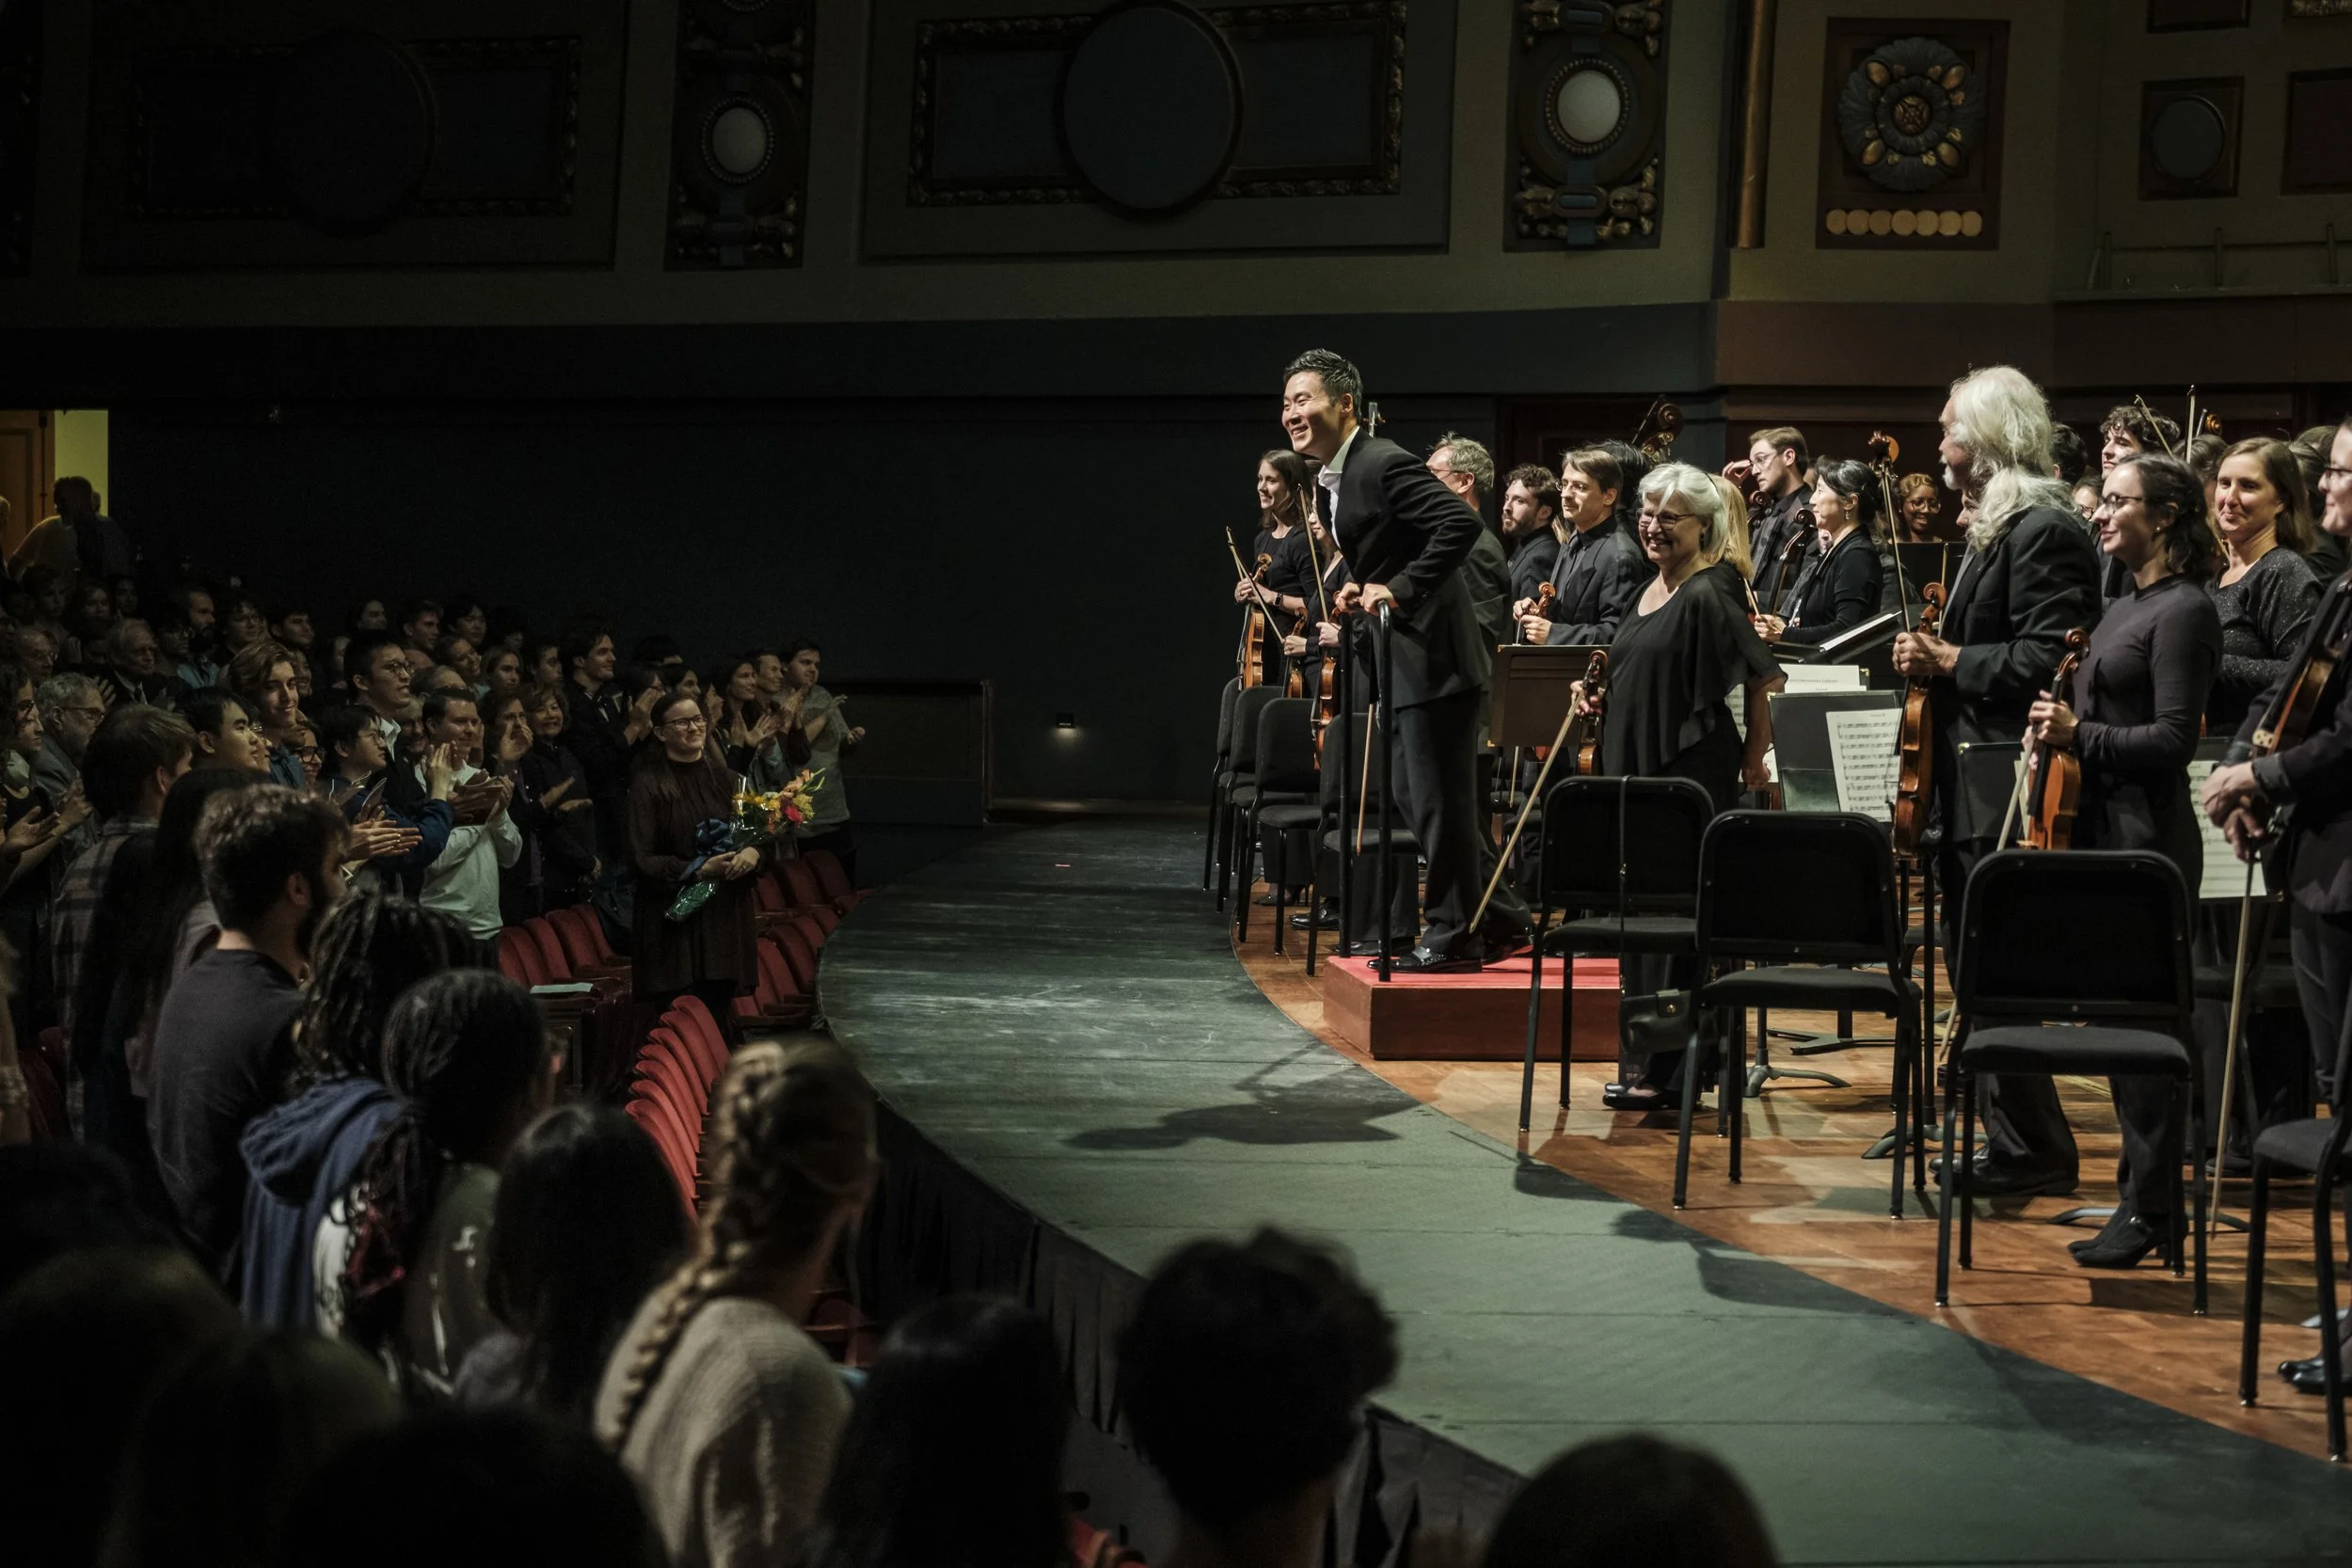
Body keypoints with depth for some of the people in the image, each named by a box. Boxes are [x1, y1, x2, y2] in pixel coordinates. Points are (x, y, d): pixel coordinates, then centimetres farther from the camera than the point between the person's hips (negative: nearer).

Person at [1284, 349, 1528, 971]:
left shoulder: (1384, 464, -16)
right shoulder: (1333, 479, 14)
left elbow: (1462, 523, -25)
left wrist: (1400, 589, -24)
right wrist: (1361, 587, 6)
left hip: (1434, 656, -11)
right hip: (1405, 663, 11)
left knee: (1438, 803, -3)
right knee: (1426, 804, 15)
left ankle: (1453, 933, 7)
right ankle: (1500, 917, 25)